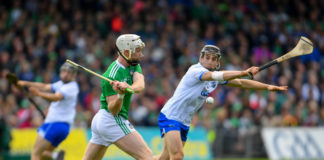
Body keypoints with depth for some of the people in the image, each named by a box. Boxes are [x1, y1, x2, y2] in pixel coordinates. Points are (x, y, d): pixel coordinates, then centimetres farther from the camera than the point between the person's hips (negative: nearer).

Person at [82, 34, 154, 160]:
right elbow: (113, 110, -19)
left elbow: (140, 85, -14)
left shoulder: (134, 65, 6)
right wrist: (120, 94, -38)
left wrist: (128, 87, -36)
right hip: (112, 120, -9)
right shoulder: (112, 76, -18)